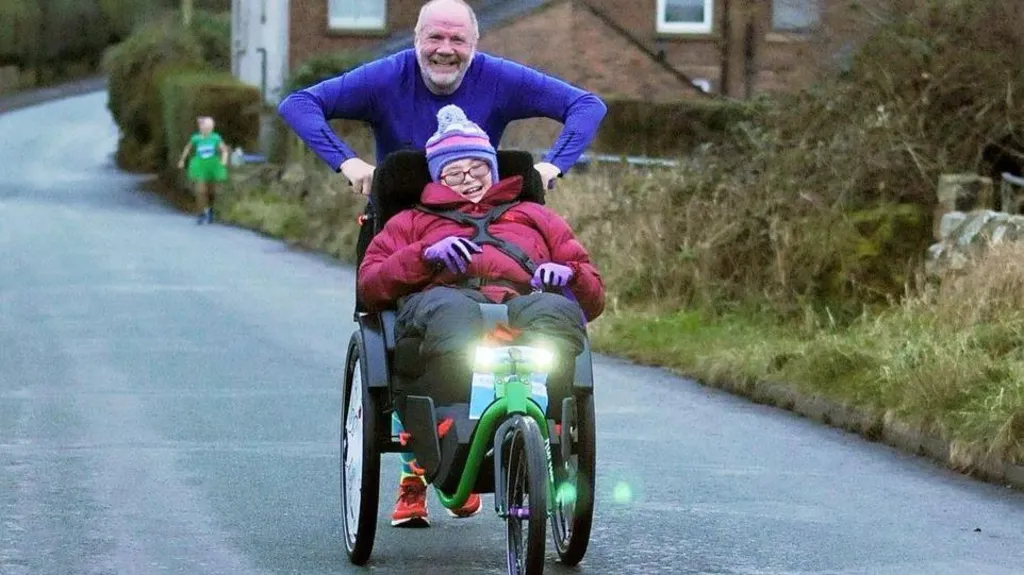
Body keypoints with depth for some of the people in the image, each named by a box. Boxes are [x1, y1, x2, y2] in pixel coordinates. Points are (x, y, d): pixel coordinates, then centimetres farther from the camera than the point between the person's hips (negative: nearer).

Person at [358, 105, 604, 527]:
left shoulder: (534, 217, 42)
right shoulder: (413, 222, 40)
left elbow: (593, 295, 32)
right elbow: (369, 285, 19)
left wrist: (567, 273, 8)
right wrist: (427, 255, 2)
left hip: (522, 306, 1)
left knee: (557, 312, -39)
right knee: (452, 310, -43)